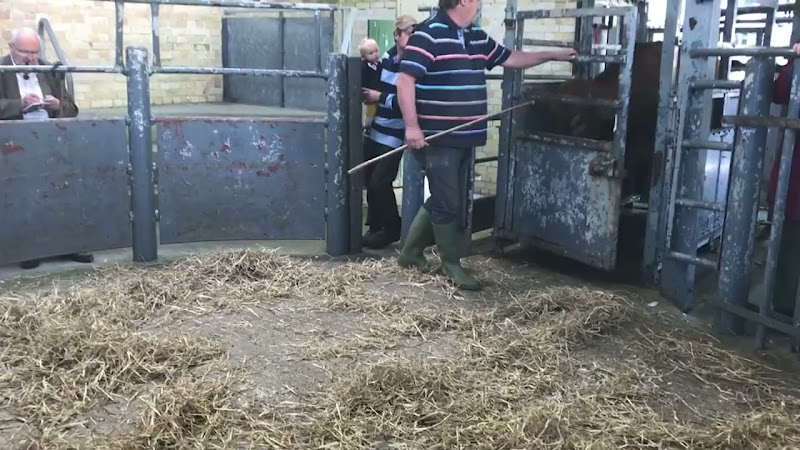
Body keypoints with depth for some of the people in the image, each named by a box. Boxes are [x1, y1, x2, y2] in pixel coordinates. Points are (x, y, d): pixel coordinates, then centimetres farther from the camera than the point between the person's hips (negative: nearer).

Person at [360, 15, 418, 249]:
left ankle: (391, 229, 11)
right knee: (370, 180, 11)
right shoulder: (387, 58, 7)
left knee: (380, 182, -9)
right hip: (376, 131, 7)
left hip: (395, 136, -7)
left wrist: (380, 97, -17)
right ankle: (376, 226, 27)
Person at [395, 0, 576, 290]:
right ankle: (451, 265, 15)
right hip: (438, 138, -9)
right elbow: (405, 80, -17)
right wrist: (412, 126, -22)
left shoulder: (477, 37, 14)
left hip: (464, 137, 9)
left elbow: (510, 60, 25)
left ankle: (411, 252, 31)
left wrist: (553, 56, 26)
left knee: (443, 200, 16)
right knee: (447, 203, 0)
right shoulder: (429, 34, -12)